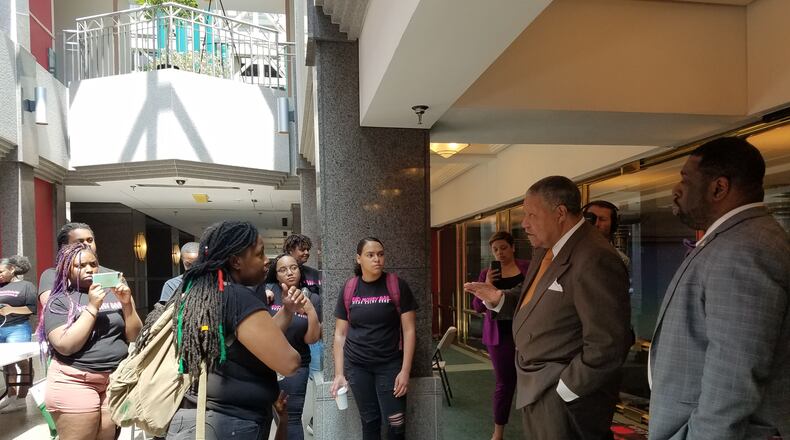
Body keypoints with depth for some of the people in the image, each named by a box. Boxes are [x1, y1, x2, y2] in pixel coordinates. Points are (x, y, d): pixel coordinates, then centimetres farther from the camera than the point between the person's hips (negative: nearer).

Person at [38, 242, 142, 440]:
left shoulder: (113, 294, 6)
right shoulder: (59, 301, -2)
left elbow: (135, 338, 2)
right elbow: (66, 346, -15)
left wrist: (127, 304, -11)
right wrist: (92, 307, -18)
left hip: (118, 380, 3)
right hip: (76, 383, -3)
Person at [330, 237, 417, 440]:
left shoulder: (397, 286, -6)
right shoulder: (349, 290, 1)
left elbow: (409, 330, -5)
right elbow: (340, 334, 6)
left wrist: (405, 371, -10)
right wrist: (339, 373, 1)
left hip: (390, 364, -2)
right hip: (357, 365, 2)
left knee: (396, 423, -3)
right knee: (369, 421, 10)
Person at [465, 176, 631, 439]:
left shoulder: (595, 260, -23)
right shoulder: (546, 250, 6)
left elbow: (606, 346, -25)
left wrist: (562, 392, -18)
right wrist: (499, 299, -1)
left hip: (565, 397, -8)